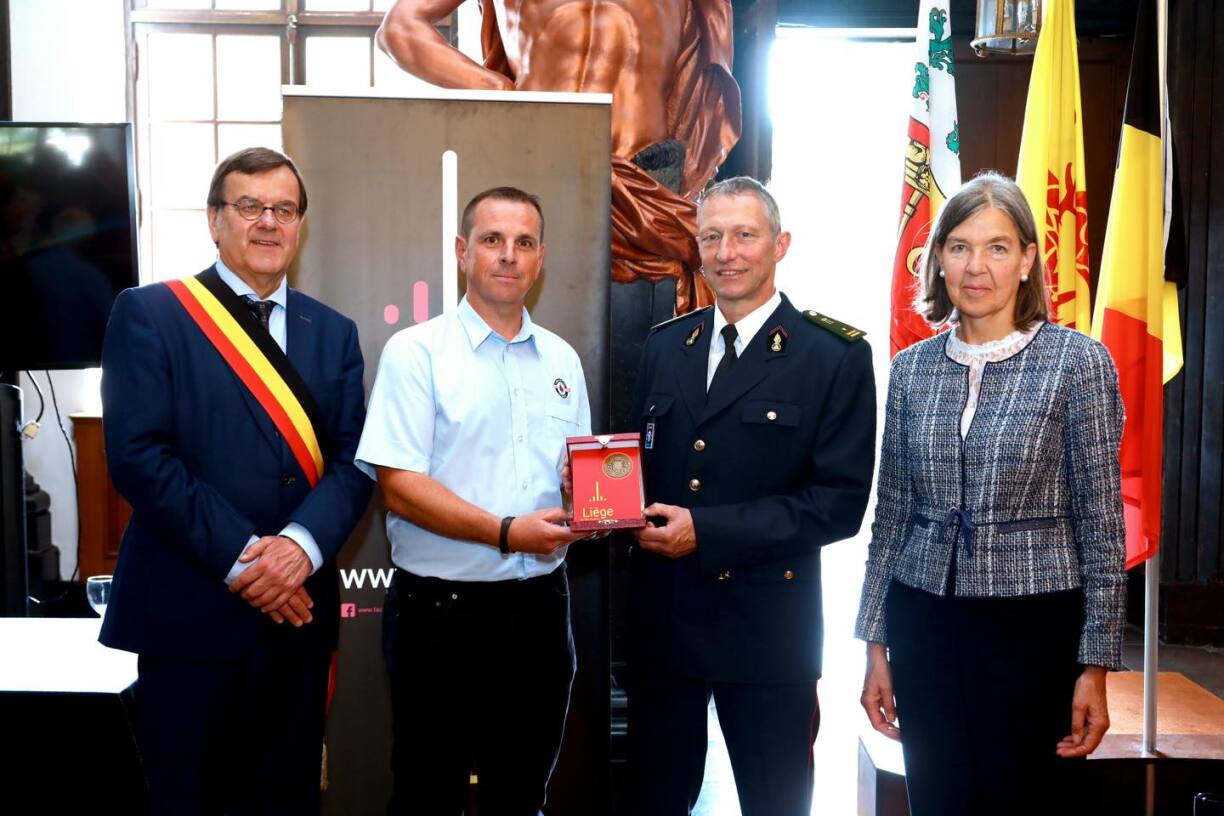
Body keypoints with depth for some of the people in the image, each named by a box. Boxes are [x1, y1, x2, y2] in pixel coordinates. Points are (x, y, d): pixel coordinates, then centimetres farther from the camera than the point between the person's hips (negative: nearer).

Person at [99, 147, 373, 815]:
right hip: (189, 608, -3)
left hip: (297, 607, 4)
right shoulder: (149, 314, -1)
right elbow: (138, 454, -10)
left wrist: (302, 543, -16)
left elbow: (353, 460, 3)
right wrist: (239, 556, -16)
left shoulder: (333, 332, 11)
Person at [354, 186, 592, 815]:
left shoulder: (562, 360, 10)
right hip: (440, 609, -4)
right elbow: (397, 485, -14)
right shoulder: (416, 352, -6)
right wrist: (507, 533, -20)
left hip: (540, 605, 5)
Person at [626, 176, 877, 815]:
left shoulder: (836, 356, -7)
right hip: (660, 617, 4)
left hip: (766, 623, -4)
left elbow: (841, 500, -14)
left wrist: (706, 531, -20)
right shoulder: (664, 345, 9)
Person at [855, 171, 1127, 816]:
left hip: (1032, 626, -3)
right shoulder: (912, 368, 4)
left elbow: (1101, 524, -4)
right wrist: (875, 646, 8)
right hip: (923, 624, 3)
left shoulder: (1078, 361, -6)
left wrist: (1096, 666, -6)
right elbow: (891, 516, 8)